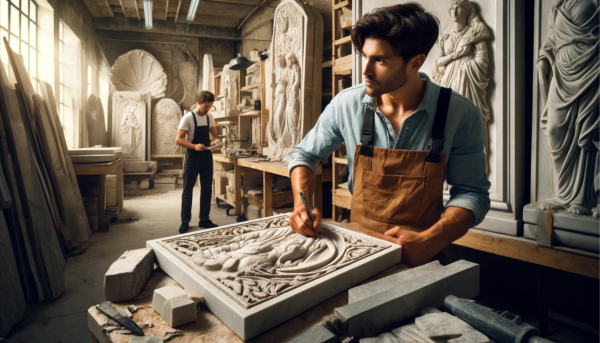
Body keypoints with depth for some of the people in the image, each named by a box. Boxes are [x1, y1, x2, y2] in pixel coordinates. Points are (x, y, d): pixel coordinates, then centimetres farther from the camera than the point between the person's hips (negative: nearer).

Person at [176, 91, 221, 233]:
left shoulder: (209, 117, 5)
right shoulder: (188, 118, -11)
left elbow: (214, 133, 16)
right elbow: (178, 139, -15)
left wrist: (216, 139, -7)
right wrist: (194, 146, -29)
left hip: (207, 156, 6)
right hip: (192, 156, -5)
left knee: (207, 189, 9)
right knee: (188, 190, 3)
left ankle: (204, 220, 21)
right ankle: (185, 221, 14)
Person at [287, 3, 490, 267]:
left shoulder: (460, 115, -9)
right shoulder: (346, 104, -6)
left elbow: (471, 192, -4)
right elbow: (305, 155, 7)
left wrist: (430, 241, -21)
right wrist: (302, 205, -10)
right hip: (359, 245, 1)